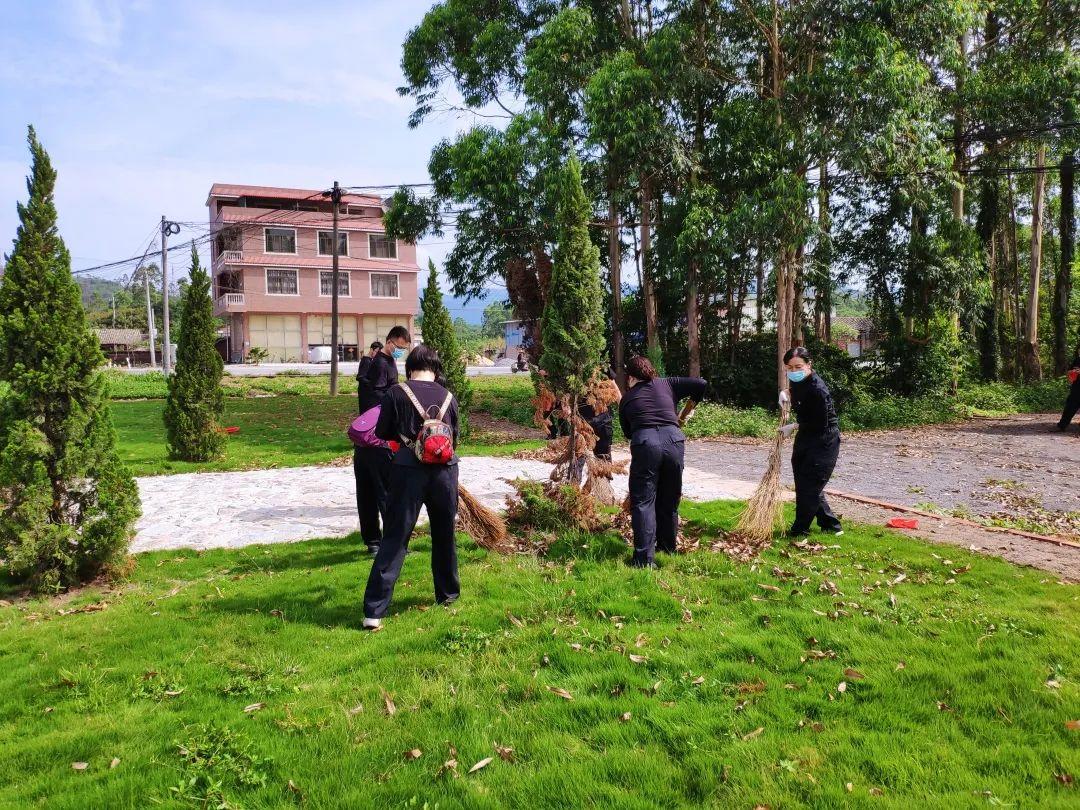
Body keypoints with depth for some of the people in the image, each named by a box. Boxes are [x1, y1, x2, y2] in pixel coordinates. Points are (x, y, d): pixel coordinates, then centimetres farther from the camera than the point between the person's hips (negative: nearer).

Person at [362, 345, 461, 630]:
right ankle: (447, 593, 37)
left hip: (408, 470, -2)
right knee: (444, 535, 20)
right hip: (444, 471, 2)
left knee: (395, 539, 0)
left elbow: (382, 432, 5)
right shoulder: (448, 397, 3)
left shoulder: (397, 393, -4)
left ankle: (374, 611, -4)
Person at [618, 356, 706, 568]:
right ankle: (668, 547, 33)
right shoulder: (667, 384, 19)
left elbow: (627, 431, 25)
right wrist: (690, 408, 30)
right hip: (674, 441, 2)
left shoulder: (627, 399, 19)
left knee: (642, 501, 2)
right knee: (669, 499, 18)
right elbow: (700, 384, 15)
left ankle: (644, 558, -7)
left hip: (644, 444, -2)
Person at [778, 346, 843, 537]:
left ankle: (799, 530, 6)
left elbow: (820, 424, -25)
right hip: (805, 439, 10)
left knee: (810, 485, -5)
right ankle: (831, 525, 25)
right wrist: (786, 395, 4)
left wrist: (794, 426, -16)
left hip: (824, 441, -9)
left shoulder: (817, 389, -27)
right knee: (803, 484, 13)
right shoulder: (797, 382, 0)